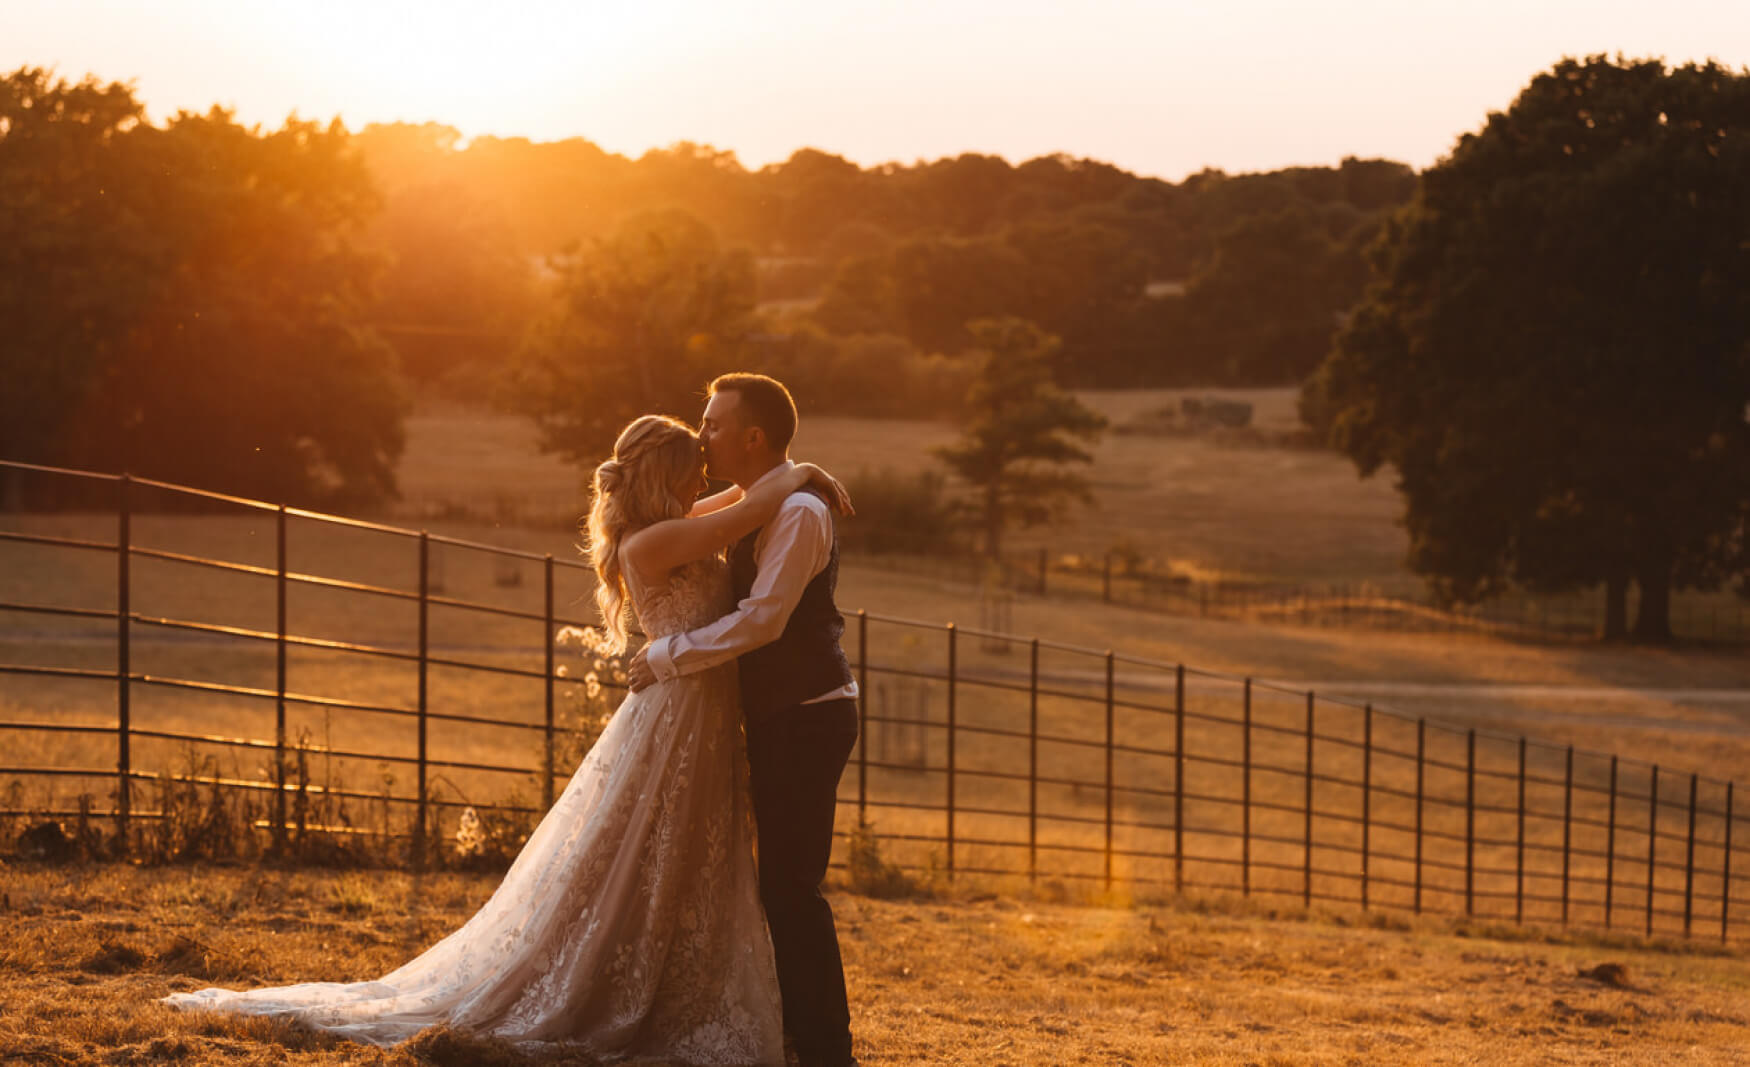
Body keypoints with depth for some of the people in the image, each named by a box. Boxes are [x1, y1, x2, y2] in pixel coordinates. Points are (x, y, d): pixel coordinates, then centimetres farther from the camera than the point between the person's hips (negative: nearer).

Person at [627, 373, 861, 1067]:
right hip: (781, 717, 10)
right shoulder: (750, 504, 13)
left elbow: (761, 619, -24)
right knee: (783, 883, 15)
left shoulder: (797, 513, -18)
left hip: (805, 720, -10)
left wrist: (670, 656, -17)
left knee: (792, 886, -8)